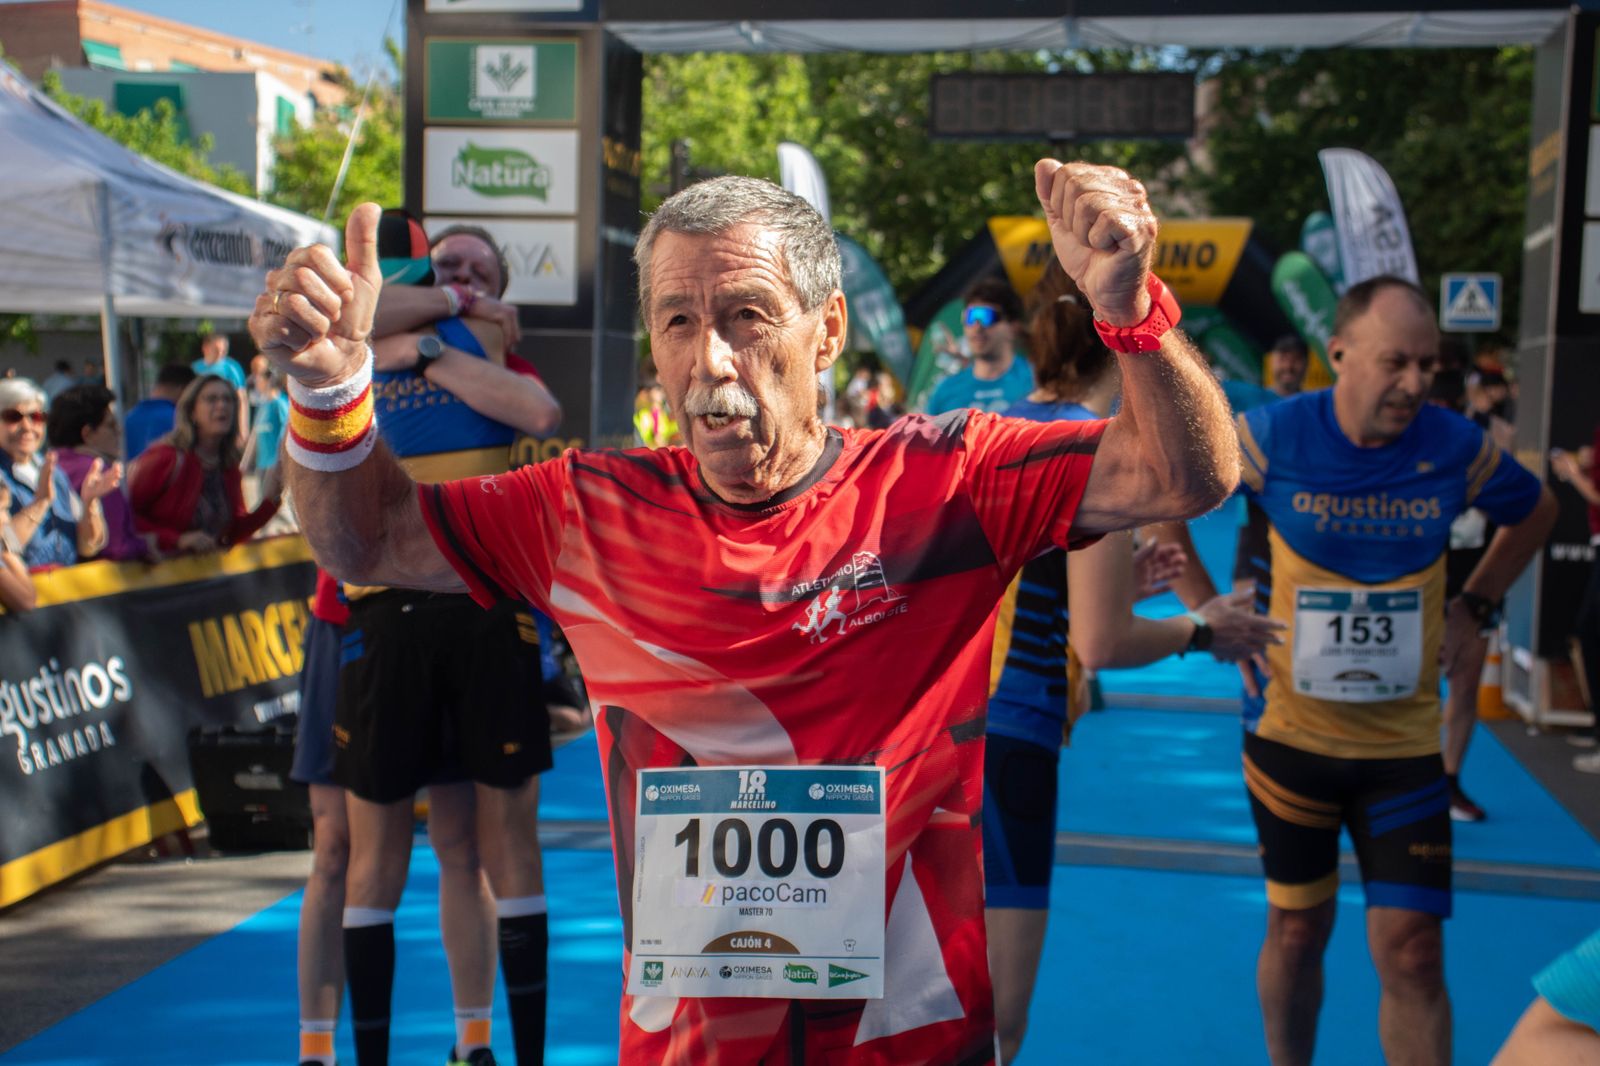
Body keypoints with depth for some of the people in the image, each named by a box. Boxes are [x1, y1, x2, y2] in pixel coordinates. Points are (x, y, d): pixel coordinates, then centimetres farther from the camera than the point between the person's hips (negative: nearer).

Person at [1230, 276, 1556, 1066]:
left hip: (1404, 742, 1)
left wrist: (1473, 607, 4)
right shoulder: (1275, 435, -13)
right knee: (1296, 933, 13)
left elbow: (1535, 513, 14)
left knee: (1412, 952, -2)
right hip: (1292, 733, 0)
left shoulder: (1457, 447, -8)